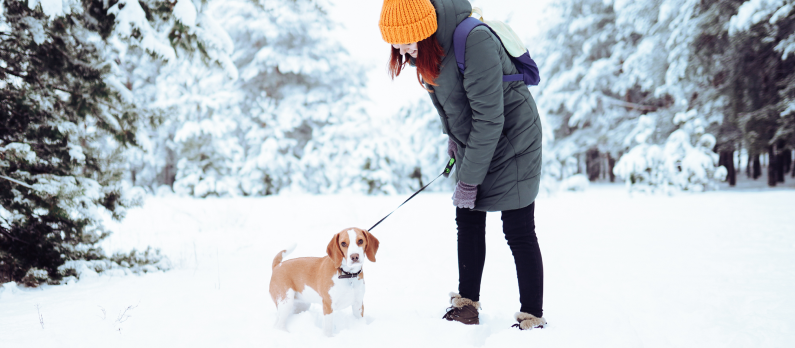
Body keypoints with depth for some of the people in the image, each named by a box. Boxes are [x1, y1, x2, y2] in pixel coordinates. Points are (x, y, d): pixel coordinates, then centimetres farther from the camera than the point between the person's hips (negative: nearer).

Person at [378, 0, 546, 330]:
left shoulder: (474, 41, -31)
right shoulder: (429, 44, -5)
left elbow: (489, 118, -28)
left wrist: (468, 180, -22)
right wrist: (452, 135, 13)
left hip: (511, 141, -8)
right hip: (473, 143, 8)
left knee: (519, 232, -4)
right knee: (468, 220, 11)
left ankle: (533, 318, 7)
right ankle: (466, 304, 24)